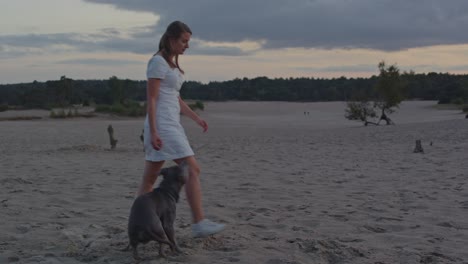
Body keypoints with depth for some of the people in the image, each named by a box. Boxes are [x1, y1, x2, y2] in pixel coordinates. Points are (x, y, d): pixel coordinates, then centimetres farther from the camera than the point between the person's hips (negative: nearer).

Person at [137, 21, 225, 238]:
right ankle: (199, 224, -8)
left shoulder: (171, 63, 18)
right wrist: (153, 132, -20)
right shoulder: (158, 62, -10)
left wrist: (196, 118, 12)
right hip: (162, 126, -10)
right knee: (192, 170, -10)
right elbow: (151, 99, -15)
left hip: (172, 125, 10)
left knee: (150, 178, 10)